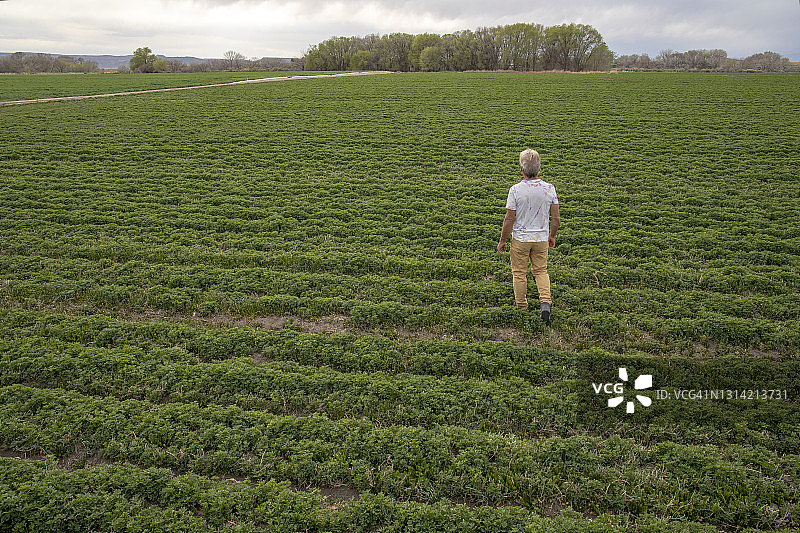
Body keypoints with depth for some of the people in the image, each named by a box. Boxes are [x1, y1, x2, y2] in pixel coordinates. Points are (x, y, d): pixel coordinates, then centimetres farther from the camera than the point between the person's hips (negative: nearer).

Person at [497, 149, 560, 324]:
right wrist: (552, 236, 15)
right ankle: (545, 301, 0)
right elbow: (556, 218, -2)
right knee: (541, 271, 19)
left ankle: (522, 308, 26)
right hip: (542, 238, 3)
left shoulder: (516, 190, -19)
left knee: (519, 273, 14)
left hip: (520, 238, -3)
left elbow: (509, 220, -14)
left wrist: (502, 241, -2)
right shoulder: (549, 188, -9)